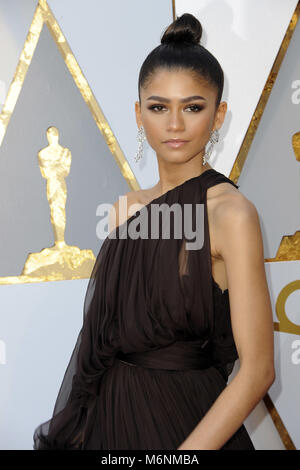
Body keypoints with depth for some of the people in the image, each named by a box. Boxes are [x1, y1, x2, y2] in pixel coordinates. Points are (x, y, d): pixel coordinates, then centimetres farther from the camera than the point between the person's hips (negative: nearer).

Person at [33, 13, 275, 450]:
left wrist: (190, 449, -23)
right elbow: (104, 329, 8)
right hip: (110, 414, 5)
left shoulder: (230, 212, -16)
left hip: (186, 423, -5)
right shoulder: (124, 208, 1)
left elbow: (257, 368, -18)